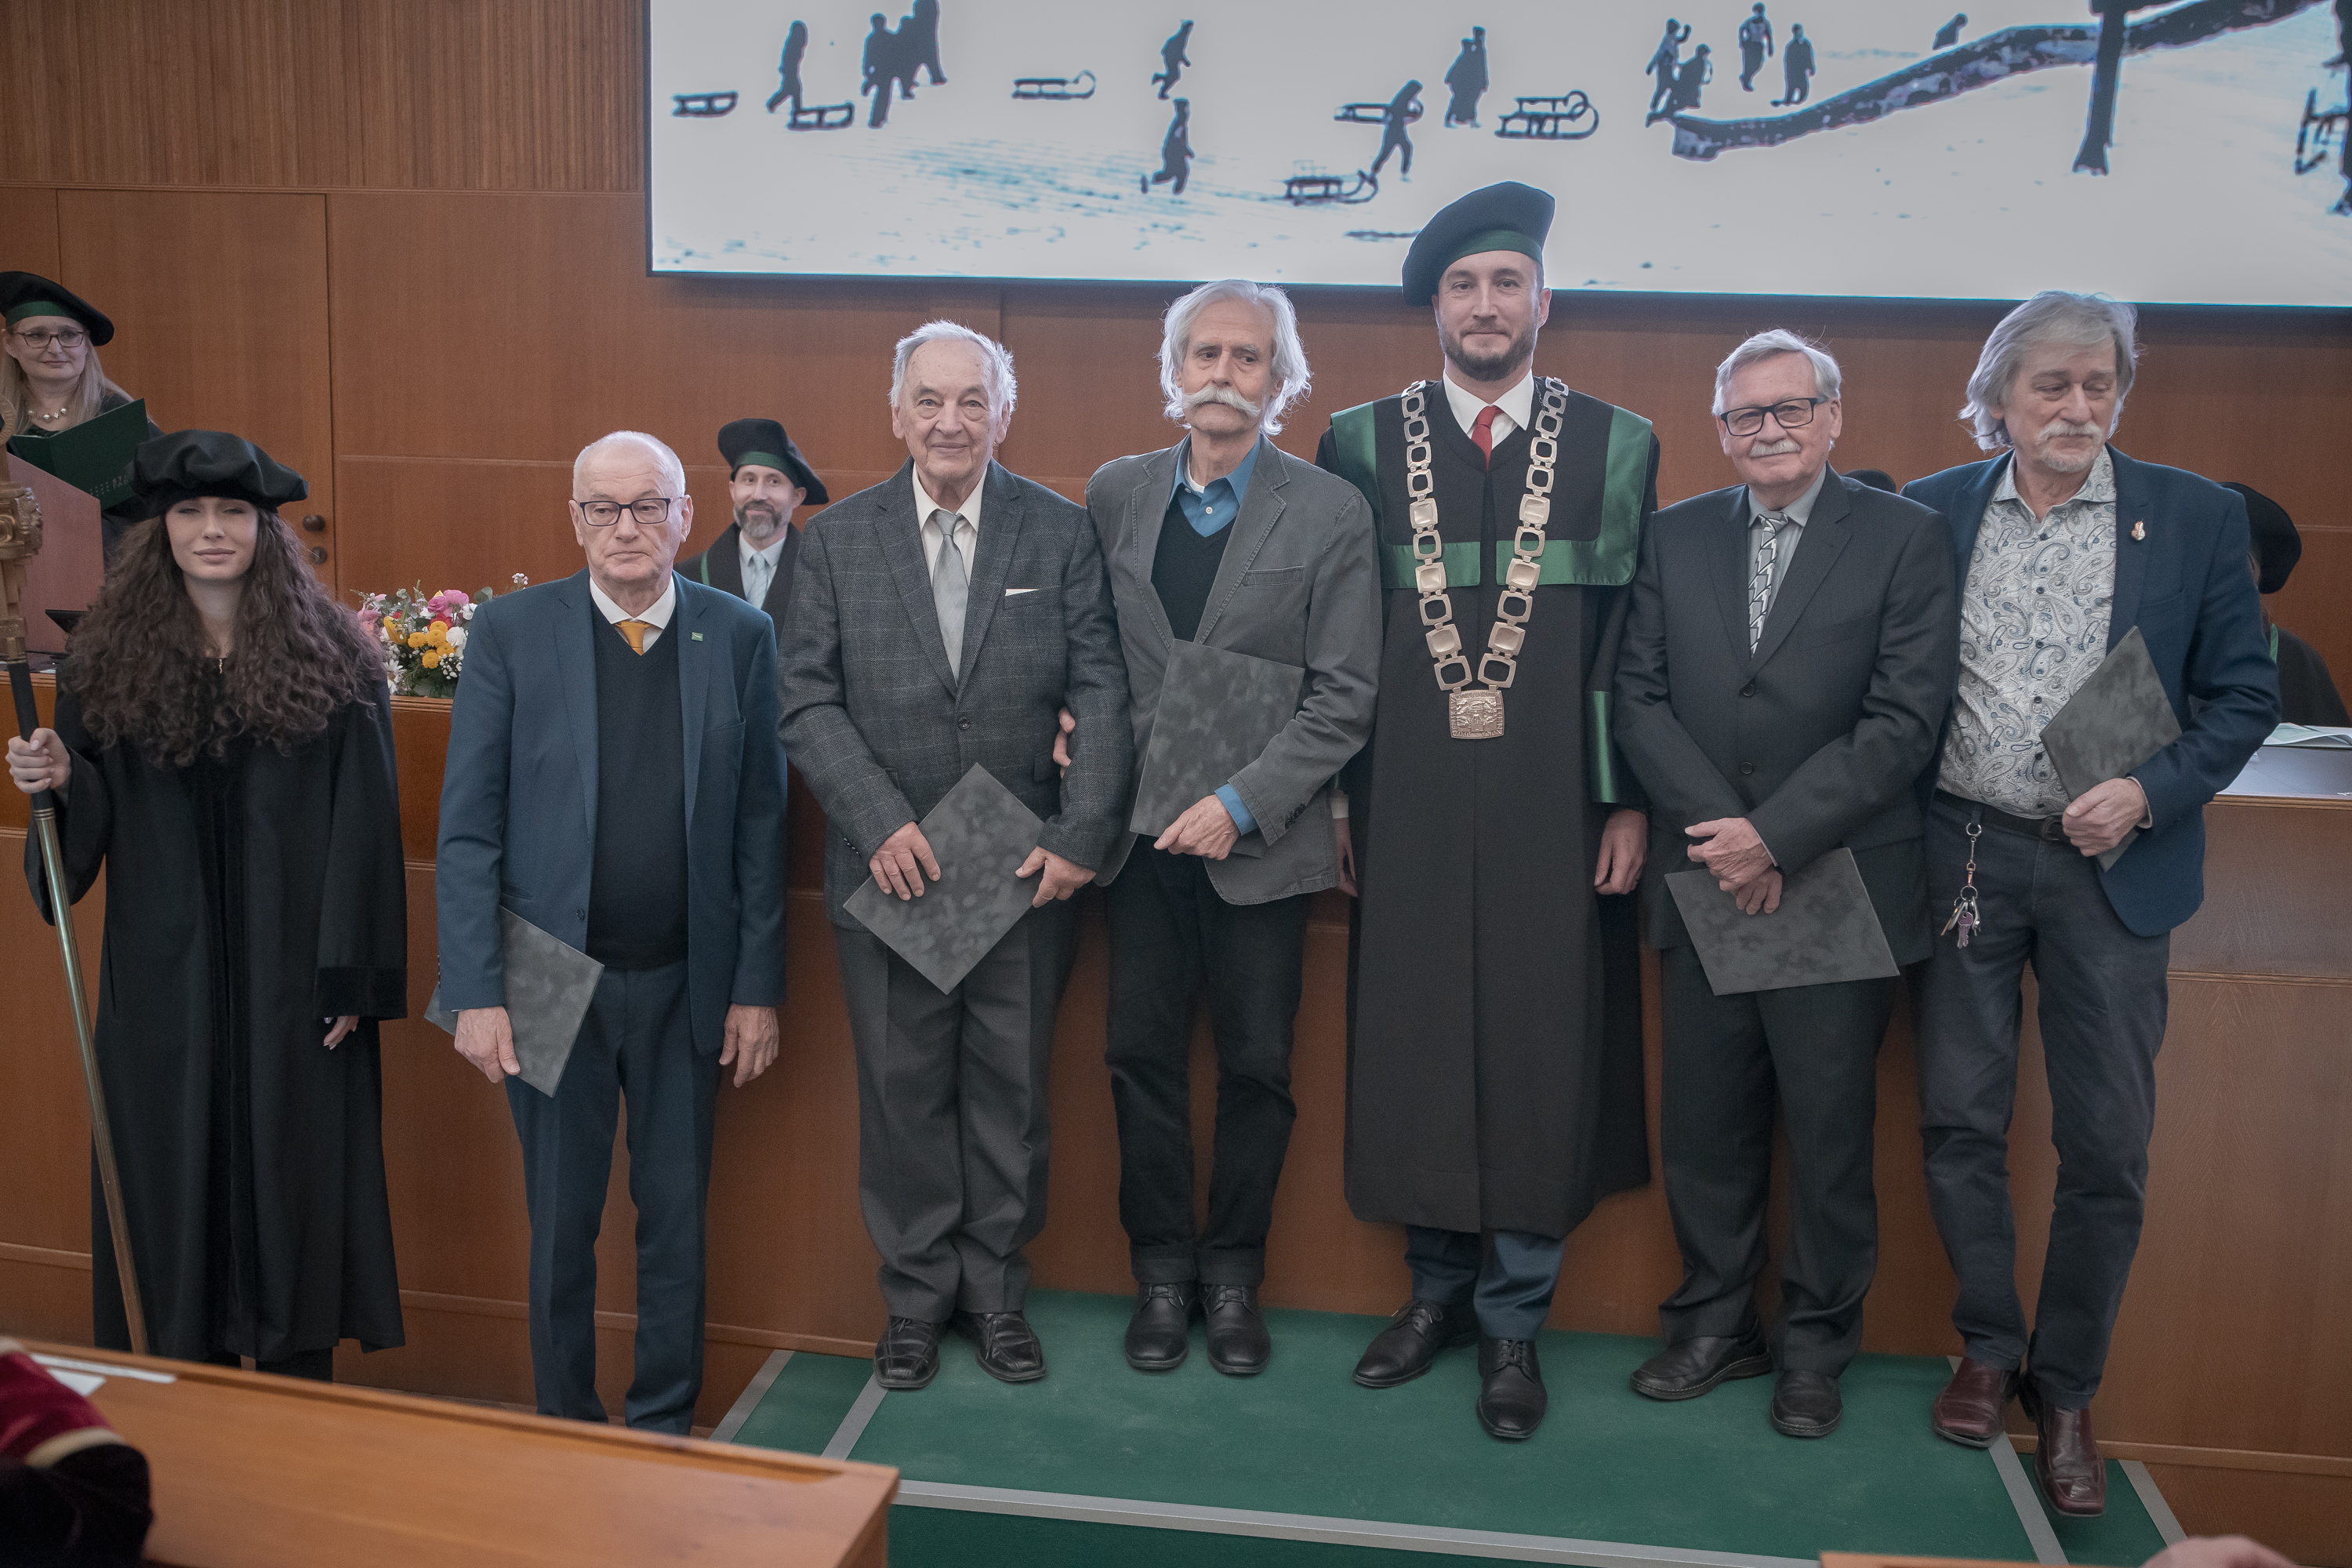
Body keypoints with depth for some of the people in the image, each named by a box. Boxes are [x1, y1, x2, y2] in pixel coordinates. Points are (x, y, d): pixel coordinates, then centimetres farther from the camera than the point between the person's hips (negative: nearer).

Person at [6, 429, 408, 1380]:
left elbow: (362, 829, -6)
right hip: (164, 985, 2)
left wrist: (353, 978, -10)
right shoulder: (112, 661, 4)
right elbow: (91, 829, 6)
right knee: (173, 1186, 8)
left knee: (295, 1183, 6)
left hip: (293, 978, -2)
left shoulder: (334, 660, -3)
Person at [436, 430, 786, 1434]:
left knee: (677, 1211, 12)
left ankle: (665, 1422, 31)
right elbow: (468, 829, -4)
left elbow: (760, 822, 2)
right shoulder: (510, 633, -3)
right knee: (561, 1220, 11)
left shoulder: (739, 636, 0)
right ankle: (566, 1425, 31)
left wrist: (758, 986, 0)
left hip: (687, 984, 1)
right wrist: (475, 992, -10)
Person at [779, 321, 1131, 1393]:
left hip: (1026, 872, 0)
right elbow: (809, 702, -2)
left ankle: (996, 1293, 29)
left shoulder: (1061, 534, 1)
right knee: (902, 1093, 10)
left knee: (1011, 1093, 11)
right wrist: (880, 824, -14)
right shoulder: (838, 541, 2)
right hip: (891, 870, 0)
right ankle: (916, 1295, 28)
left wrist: (1081, 837, -13)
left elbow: (1102, 693, -3)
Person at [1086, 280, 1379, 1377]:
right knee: (1143, 1058, 9)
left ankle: (1233, 1276, 26)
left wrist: (1241, 803, -14)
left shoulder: (1330, 514, -4)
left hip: (1261, 839, -2)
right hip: (1140, 833, 3)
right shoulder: (1114, 494, 6)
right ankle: (1162, 1273, 25)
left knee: (1257, 1068, 8)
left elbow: (1344, 698, -7)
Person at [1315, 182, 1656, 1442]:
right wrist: (1337, 790, 1)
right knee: (1411, 1042, 7)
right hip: (1408, 804, 1)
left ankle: (1513, 1318, 18)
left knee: (1540, 1050, 3)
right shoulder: (1363, 441, 7)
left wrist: (1629, 801, 0)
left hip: (1554, 806, 0)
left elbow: (1637, 639, 4)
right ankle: (1437, 1286, 25)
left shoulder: (1616, 445, 6)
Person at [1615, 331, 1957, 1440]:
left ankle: (1816, 1344, 26)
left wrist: (1776, 836, -16)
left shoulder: (1908, 539, -3)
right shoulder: (1674, 538, 8)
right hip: (1702, 883, 3)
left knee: (1829, 1131, 8)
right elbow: (1640, 698, 1)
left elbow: (1905, 721, -10)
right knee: (1703, 1124, 11)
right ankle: (1717, 1322, 29)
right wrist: (1723, 832, -11)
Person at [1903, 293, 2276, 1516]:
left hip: (2113, 864, -1)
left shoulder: (2197, 517, 0)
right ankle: (1990, 1346, 28)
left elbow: (2244, 693, 2)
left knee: (2108, 1145, 3)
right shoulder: (1930, 512, 3)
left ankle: (2065, 1389, 22)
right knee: (1960, 1122, 8)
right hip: (1960, 853, 1)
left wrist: (2151, 793, -12)